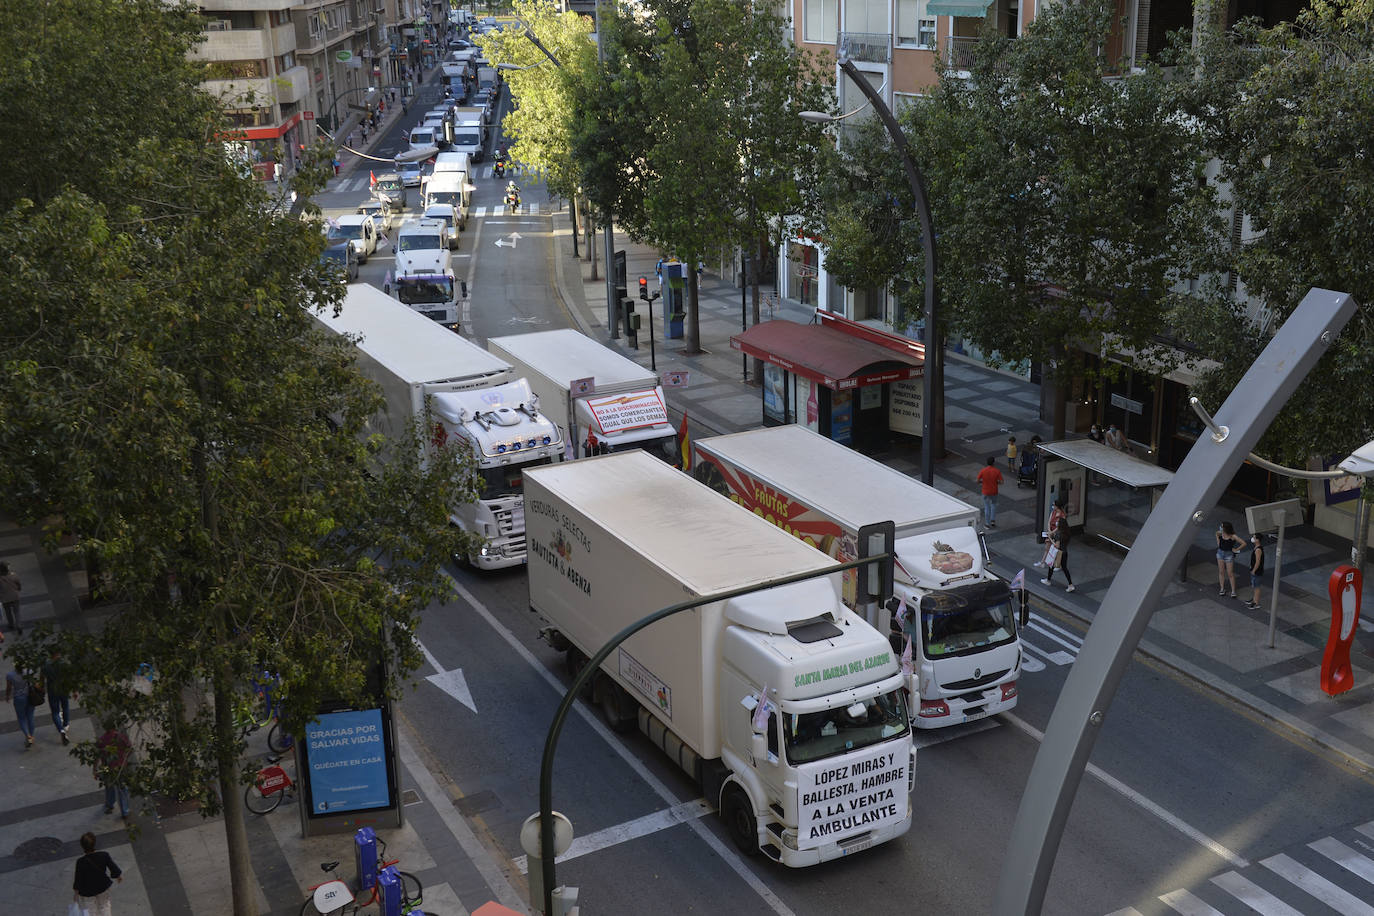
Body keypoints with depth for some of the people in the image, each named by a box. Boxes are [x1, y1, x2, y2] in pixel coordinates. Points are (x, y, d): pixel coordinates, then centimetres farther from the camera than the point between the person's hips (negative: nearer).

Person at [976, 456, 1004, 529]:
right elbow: (1001, 482, -15)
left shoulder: (983, 471, -14)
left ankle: (988, 523, 18)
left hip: (985, 492, 0)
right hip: (994, 492, 0)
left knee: (987, 507, 14)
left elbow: (978, 481, -9)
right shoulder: (997, 471, -16)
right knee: (993, 505, 24)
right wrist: (996, 482, 5)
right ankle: (993, 521, 16)